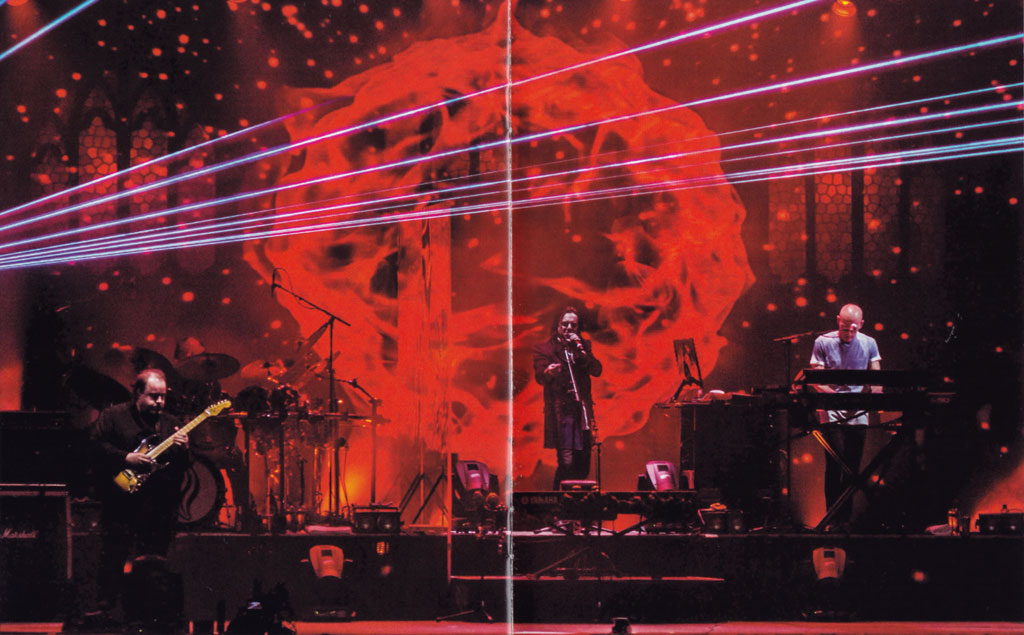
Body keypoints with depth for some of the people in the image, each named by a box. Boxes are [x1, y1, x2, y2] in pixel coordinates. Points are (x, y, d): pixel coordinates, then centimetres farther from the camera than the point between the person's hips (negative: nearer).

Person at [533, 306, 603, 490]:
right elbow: (539, 376, -8)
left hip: (582, 411, 4)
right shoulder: (544, 348, 4)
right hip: (560, 411, -4)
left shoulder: (584, 346, 17)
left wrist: (579, 349, -5)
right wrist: (549, 372, -31)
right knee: (566, 462, -14)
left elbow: (597, 371, 5)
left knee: (582, 466, 4)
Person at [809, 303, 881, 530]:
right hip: (832, 411, -3)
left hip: (858, 412, 3)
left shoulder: (869, 343, 7)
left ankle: (846, 517, 12)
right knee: (836, 461, -12)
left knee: (853, 465, 4)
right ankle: (834, 517, -7)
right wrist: (836, 396, -21)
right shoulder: (823, 343, 0)